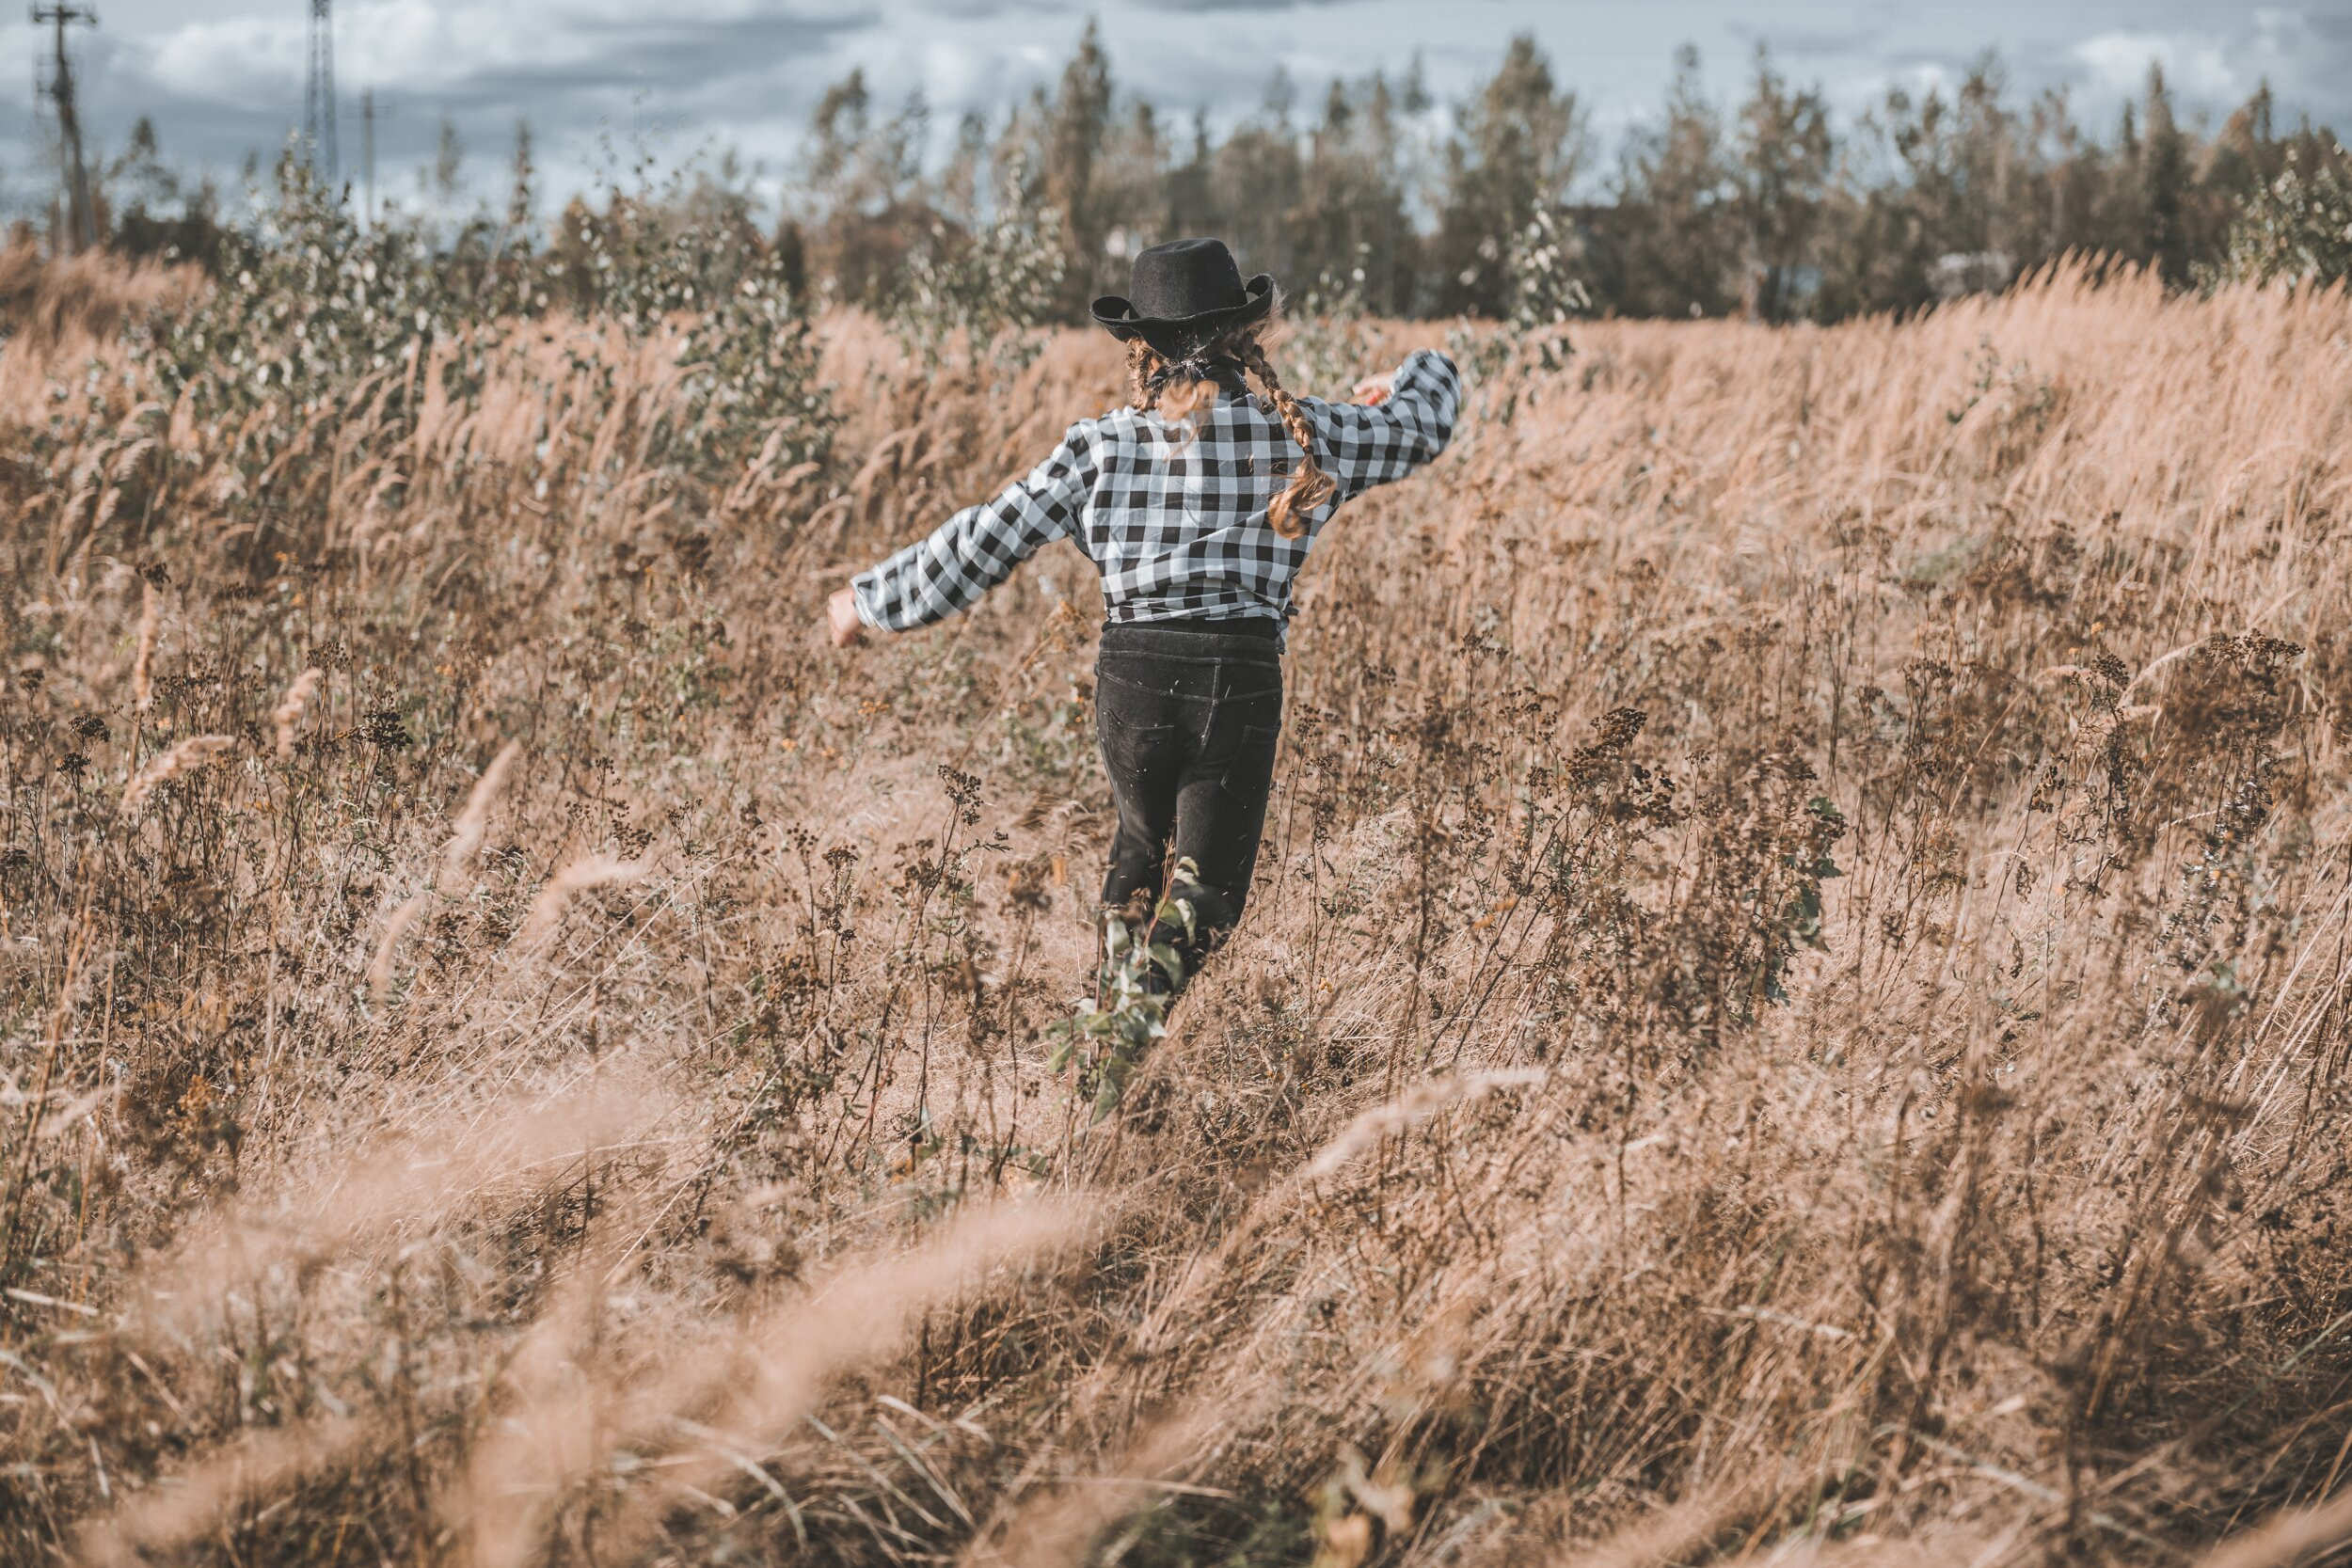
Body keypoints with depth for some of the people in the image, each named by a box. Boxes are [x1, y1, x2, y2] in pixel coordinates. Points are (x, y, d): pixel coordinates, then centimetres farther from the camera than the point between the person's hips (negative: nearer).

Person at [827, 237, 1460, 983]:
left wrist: (872, 600, 15)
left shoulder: (1102, 446, 1)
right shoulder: (1300, 434, 4)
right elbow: (1420, 427, 21)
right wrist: (1417, 376, 46)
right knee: (1210, 881, 1)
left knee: (1141, 840, 29)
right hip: (1243, 679, -1)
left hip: (1133, 676, 1)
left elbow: (982, 544, 2)